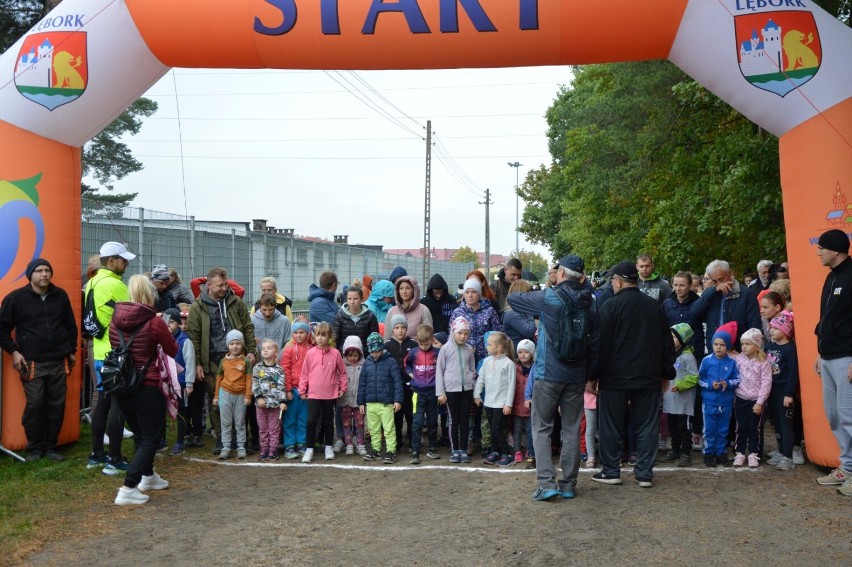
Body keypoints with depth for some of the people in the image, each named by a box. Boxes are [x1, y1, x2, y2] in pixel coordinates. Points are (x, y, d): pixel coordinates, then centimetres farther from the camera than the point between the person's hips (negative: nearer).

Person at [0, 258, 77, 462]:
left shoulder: (60, 296, 7)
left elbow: (71, 325, 17)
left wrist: (72, 350, 16)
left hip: (59, 362, 3)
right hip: (32, 363, -3)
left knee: (57, 406, 5)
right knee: (34, 406, -3)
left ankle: (51, 447, 16)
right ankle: (34, 448, 11)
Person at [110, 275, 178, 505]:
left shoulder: (115, 320, -1)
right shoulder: (154, 322, -16)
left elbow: (115, 347, 13)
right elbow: (173, 351, -2)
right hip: (147, 388, -6)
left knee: (139, 434, 24)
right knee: (151, 438, 5)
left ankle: (148, 476, 41)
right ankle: (128, 489, -5)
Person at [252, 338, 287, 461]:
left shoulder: (279, 369, -2)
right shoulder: (257, 368, 3)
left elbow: (282, 386, -5)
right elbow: (255, 384, -1)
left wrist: (283, 401, -12)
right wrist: (259, 397, -12)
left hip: (275, 403, -2)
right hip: (261, 403, 2)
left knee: (274, 429, 4)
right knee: (263, 428, 10)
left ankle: (272, 451, 11)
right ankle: (264, 450, 18)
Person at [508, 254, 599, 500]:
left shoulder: (548, 298, -11)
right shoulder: (590, 304, 3)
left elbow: (512, 299, 1)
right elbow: (594, 343, 7)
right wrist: (589, 374, 14)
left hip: (549, 373, -4)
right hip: (577, 376, 4)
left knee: (541, 428, 5)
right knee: (572, 429, 11)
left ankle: (547, 482, -4)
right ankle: (569, 484, 17)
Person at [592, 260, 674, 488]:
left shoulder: (610, 306, -9)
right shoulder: (655, 306, 7)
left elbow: (602, 343, -10)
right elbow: (667, 342, 12)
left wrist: (593, 374, -3)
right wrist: (667, 373, 19)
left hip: (615, 377, -4)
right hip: (649, 376, 4)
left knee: (611, 426, 6)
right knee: (647, 425, 8)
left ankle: (611, 471, 12)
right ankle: (645, 473, 9)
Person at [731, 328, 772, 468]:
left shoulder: (763, 362, -9)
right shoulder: (738, 359, -1)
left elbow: (766, 383, -11)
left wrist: (760, 402, -14)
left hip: (756, 401, -2)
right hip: (741, 399, 2)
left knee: (754, 428, 6)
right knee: (741, 427, 7)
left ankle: (753, 454, 16)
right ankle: (740, 453, 16)